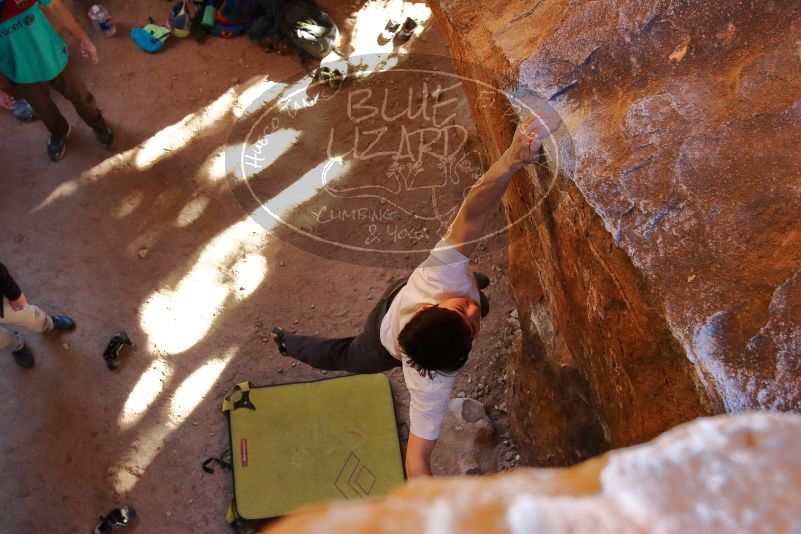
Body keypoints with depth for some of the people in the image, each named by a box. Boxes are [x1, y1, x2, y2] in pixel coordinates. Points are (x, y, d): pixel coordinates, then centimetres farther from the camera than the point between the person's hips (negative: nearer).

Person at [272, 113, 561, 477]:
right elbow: (416, 460, -47)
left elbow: (473, 210, -59)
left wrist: (512, 160, -73)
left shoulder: (440, 274, -49)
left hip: (400, 294, 2)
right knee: (345, 356, 33)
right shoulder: (431, 385, -50)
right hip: (381, 349, -2)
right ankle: (290, 344, 62)